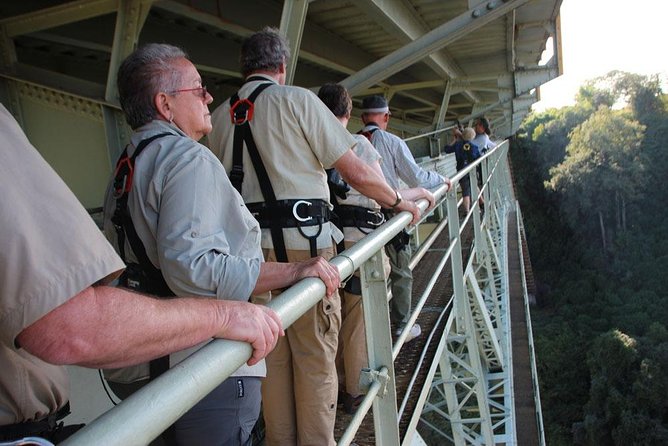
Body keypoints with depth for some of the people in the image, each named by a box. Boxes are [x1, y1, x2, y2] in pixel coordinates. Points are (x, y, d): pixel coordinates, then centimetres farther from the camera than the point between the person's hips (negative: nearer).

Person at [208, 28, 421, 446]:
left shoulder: (221, 115, 10)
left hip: (251, 246, 5)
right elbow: (358, 174, -6)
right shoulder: (296, 100, -4)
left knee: (270, 353, 16)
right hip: (303, 242, -5)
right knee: (314, 356, 7)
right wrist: (399, 201, 9)